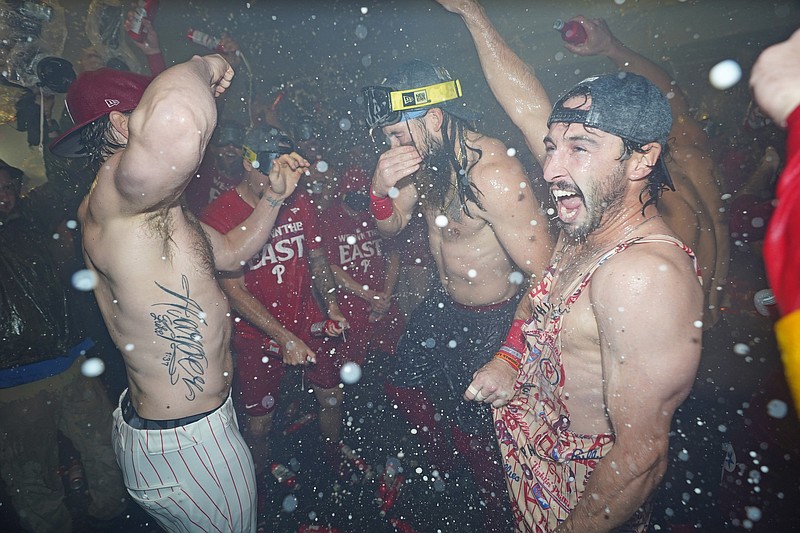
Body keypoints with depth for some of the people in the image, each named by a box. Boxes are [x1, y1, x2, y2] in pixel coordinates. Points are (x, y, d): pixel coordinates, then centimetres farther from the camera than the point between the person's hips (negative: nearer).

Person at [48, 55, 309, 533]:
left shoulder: (160, 213, 9)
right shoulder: (113, 203, -25)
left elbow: (233, 251, 20)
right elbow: (175, 118, -47)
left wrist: (275, 196, 7)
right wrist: (202, 66, -26)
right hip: (188, 447, -10)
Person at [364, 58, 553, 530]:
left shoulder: (493, 173, -32)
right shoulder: (426, 158, -7)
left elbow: (544, 275, -32)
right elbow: (391, 226, 4)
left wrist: (511, 358, -32)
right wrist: (381, 188, -17)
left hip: (489, 320, -8)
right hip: (443, 303, 8)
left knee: (470, 431, 7)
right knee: (402, 385, 23)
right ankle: (439, 460, 54)